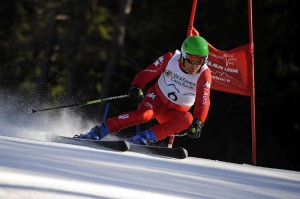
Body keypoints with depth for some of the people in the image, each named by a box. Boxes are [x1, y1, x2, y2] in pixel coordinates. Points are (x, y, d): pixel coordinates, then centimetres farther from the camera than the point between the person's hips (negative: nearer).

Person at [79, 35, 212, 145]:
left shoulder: (204, 75, -17)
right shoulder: (170, 59, -15)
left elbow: (203, 103, -25)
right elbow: (147, 73, -9)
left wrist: (198, 123, -42)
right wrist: (136, 87, -29)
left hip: (175, 112, 1)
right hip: (157, 98, -1)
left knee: (187, 119, -33)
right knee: (143, 114, -33)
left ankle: (146, 137, -36)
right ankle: (98, 131, -30)